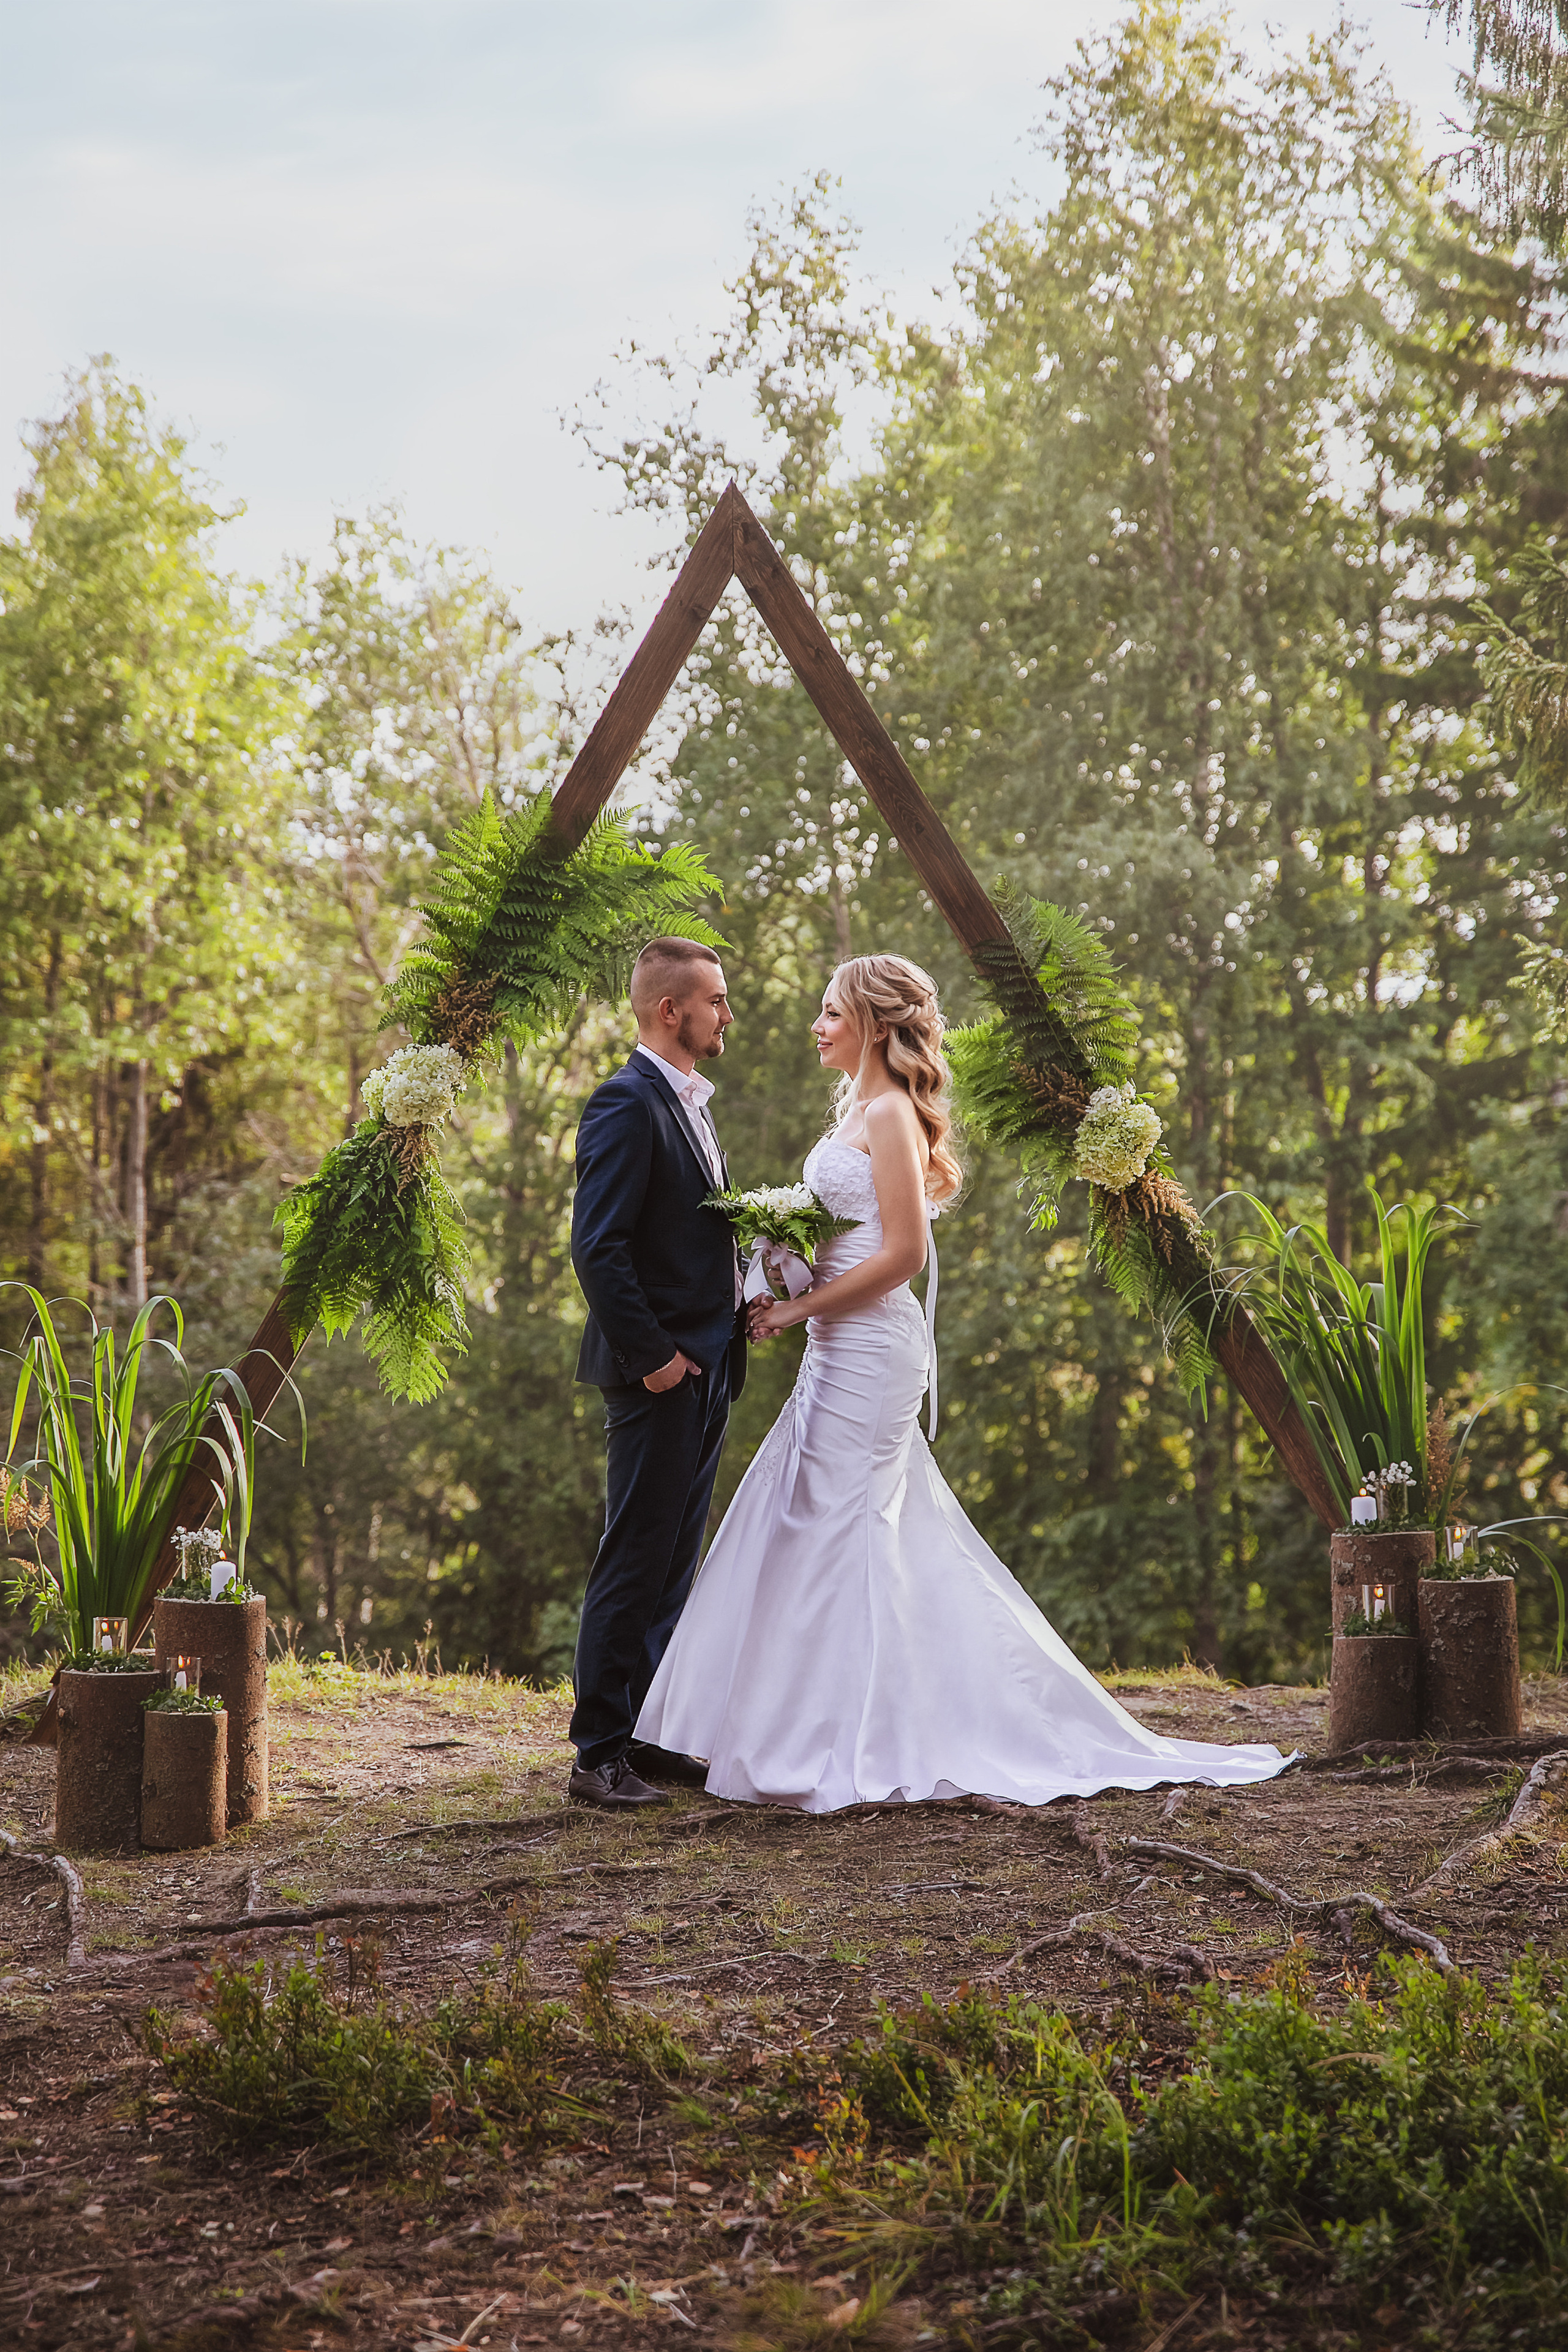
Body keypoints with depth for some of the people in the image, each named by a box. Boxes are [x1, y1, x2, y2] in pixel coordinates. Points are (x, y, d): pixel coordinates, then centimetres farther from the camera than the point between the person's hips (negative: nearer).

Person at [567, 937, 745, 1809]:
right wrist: (650, 1357, -19)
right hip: (658, 1375, -10)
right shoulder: (627, 1104, -14)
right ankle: (600, 1755, -1)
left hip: (706, 1371, 10)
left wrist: (741, 1307, 8)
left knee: (673, 1564, 13)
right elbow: (599, 1247, -20)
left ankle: (647, 1737, 20)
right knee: (635, 1566, -6)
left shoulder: (690, 1106, 17)